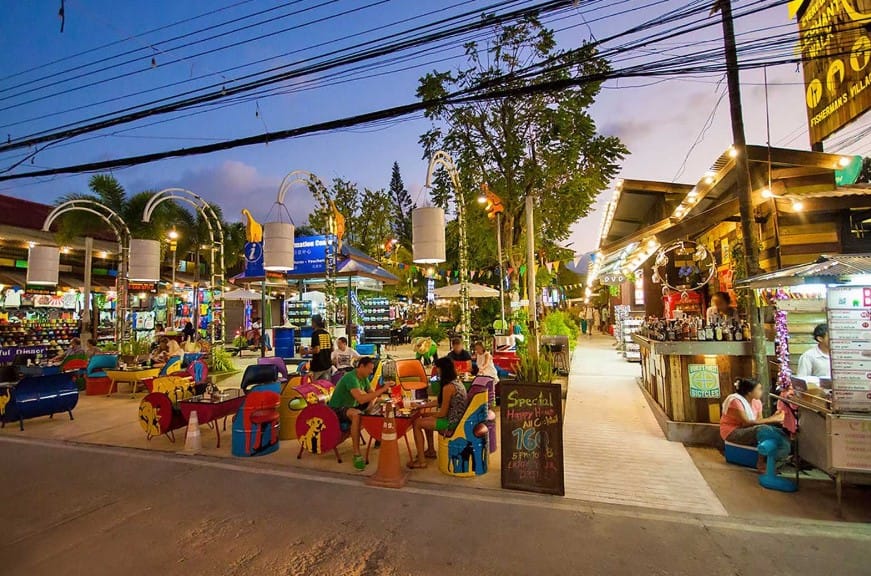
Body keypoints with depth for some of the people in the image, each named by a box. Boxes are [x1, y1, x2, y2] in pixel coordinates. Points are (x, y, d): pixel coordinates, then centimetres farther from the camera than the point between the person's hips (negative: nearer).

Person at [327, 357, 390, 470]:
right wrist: (382, 389, -37)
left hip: (350, 407, 9)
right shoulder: (351, 378, -27)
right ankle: (357, 455, -34)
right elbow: (361, 399, -39)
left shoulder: (364, 378, 1)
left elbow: (372, 393, 8)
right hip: (336, 410, -9)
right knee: (357, 414, -38)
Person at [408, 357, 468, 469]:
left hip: (451, 422, -10)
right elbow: (441, 402, 13)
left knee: (417, 423, -3)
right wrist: (421, 405, 13)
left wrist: (431, 416, 1)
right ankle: (431, 451, 32)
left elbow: (443, 413, -18)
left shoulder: (448, 387, -23)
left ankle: (421, 461, 1)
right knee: (425, 417, 24)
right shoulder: (456, 381, 6)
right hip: (457, 419, 10)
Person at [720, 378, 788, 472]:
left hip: (748, 430, 8)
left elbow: (760, 421, -1)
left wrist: (774, 417, -19)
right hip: (733, 432, -8)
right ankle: (762, 462, -18)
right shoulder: (736, 401, -20)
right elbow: (746, 422, -25)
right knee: (763, 429, -30)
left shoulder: (757, 402, 3)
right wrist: (771, 419, -25)